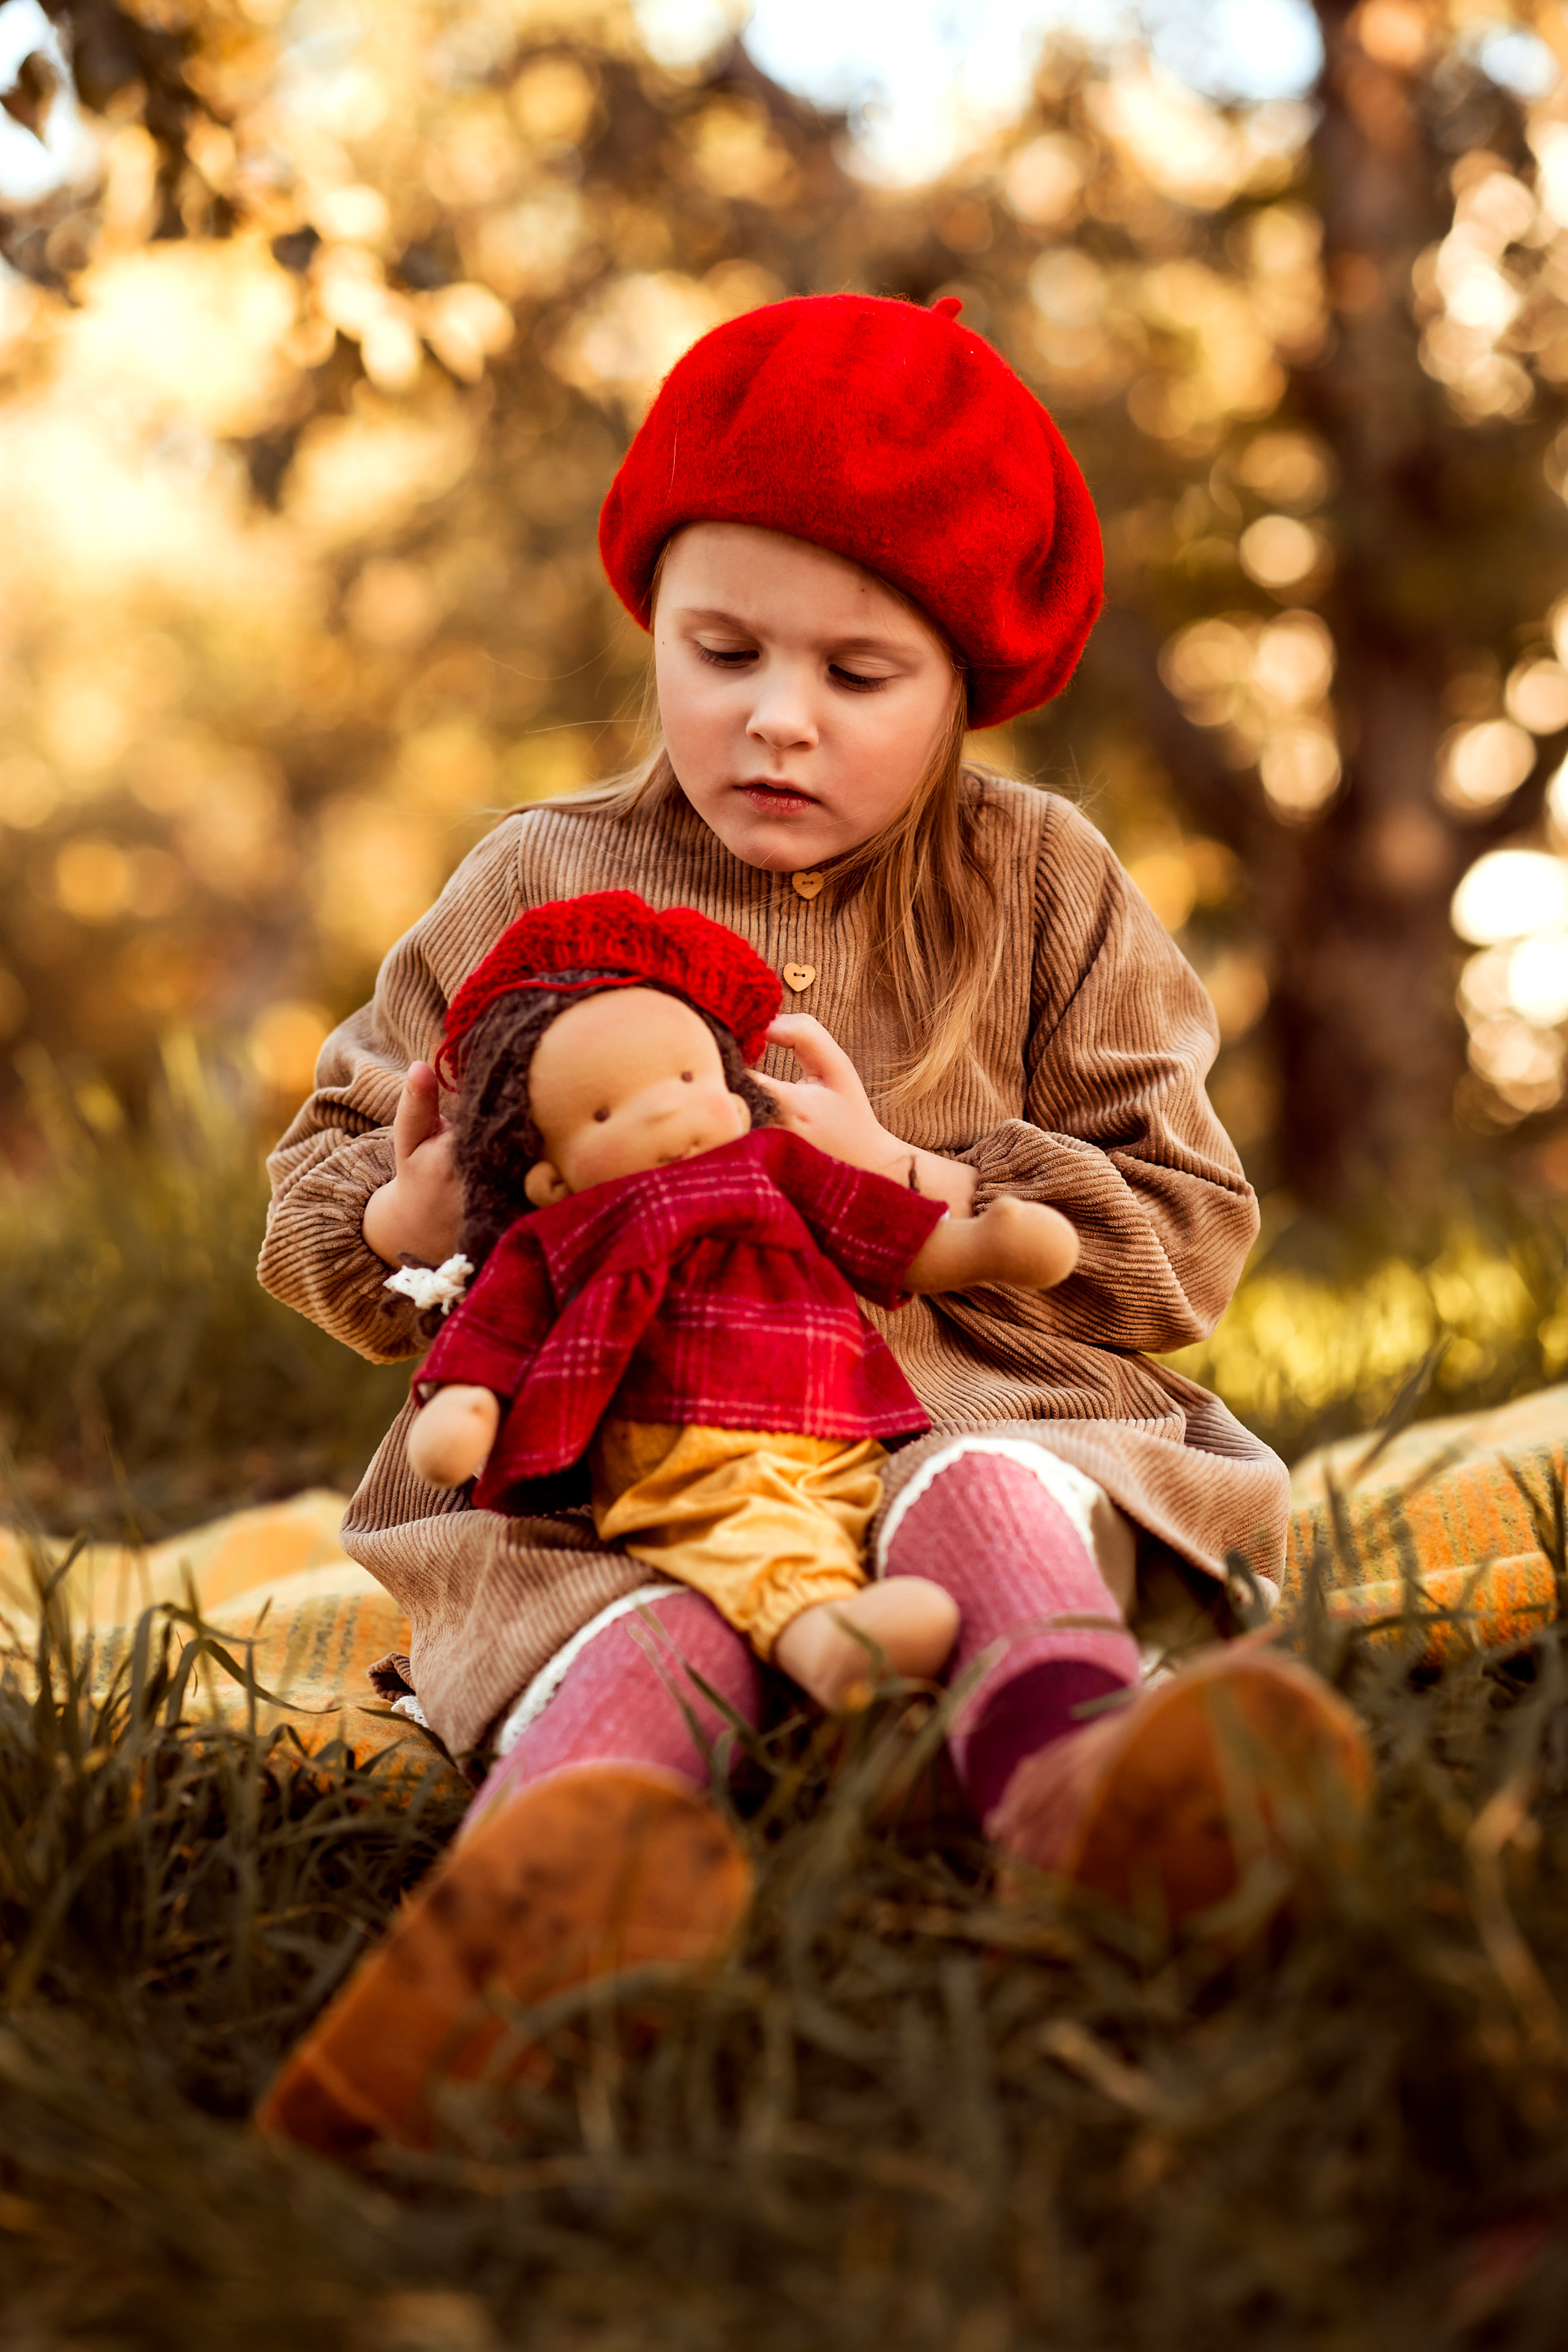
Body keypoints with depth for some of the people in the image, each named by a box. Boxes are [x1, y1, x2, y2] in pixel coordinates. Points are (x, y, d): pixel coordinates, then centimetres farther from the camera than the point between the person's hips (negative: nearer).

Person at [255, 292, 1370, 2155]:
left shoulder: (1040, 886, 11)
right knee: (643, 1634, -34)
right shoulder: (536, 889, 11)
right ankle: (560, 1870, -66)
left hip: (965, 1409, 1)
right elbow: (316, 1185, 16)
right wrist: (404, 1215, -10)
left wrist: (910, 1183, -10)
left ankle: (1076, 1765, -65)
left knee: (993, 1502, -35)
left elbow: (1185, 1234, 6)